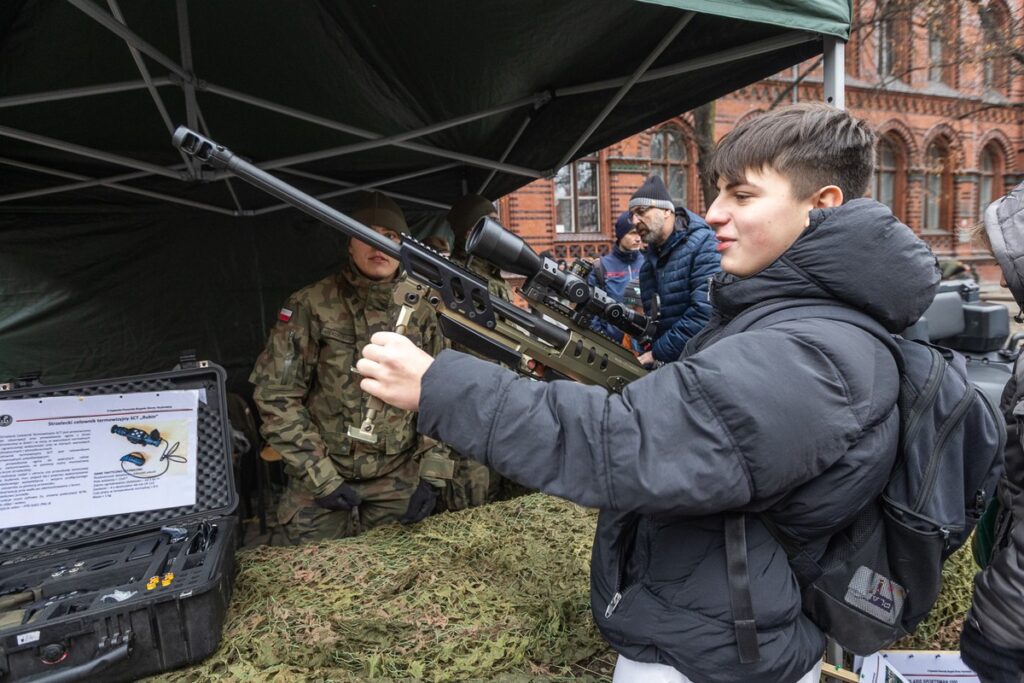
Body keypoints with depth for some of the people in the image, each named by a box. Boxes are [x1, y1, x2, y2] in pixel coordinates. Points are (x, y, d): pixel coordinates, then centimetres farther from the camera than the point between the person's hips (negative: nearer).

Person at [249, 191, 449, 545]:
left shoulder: (420, 314, 0)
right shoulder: (310, 306, -10)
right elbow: (276, 395, -10)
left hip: (400, 480, 3)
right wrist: (321, 478, -13)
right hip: (321, 477, -2)